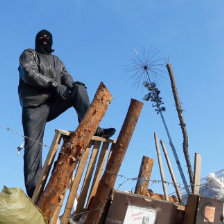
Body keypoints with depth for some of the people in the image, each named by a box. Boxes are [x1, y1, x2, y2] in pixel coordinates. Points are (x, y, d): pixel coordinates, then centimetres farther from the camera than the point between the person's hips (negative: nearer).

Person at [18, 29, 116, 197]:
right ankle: (33, 190, -18)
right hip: (35, 106, -4)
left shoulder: (57, 61, 28)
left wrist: (73, 86, -14)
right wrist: (54, 84, -17)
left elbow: (66, 77, 12)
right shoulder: (28, 54, 13)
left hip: (53, 102, 4)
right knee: (33, 146, -15)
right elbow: (29, 73, -7)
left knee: (79, 89, -16)